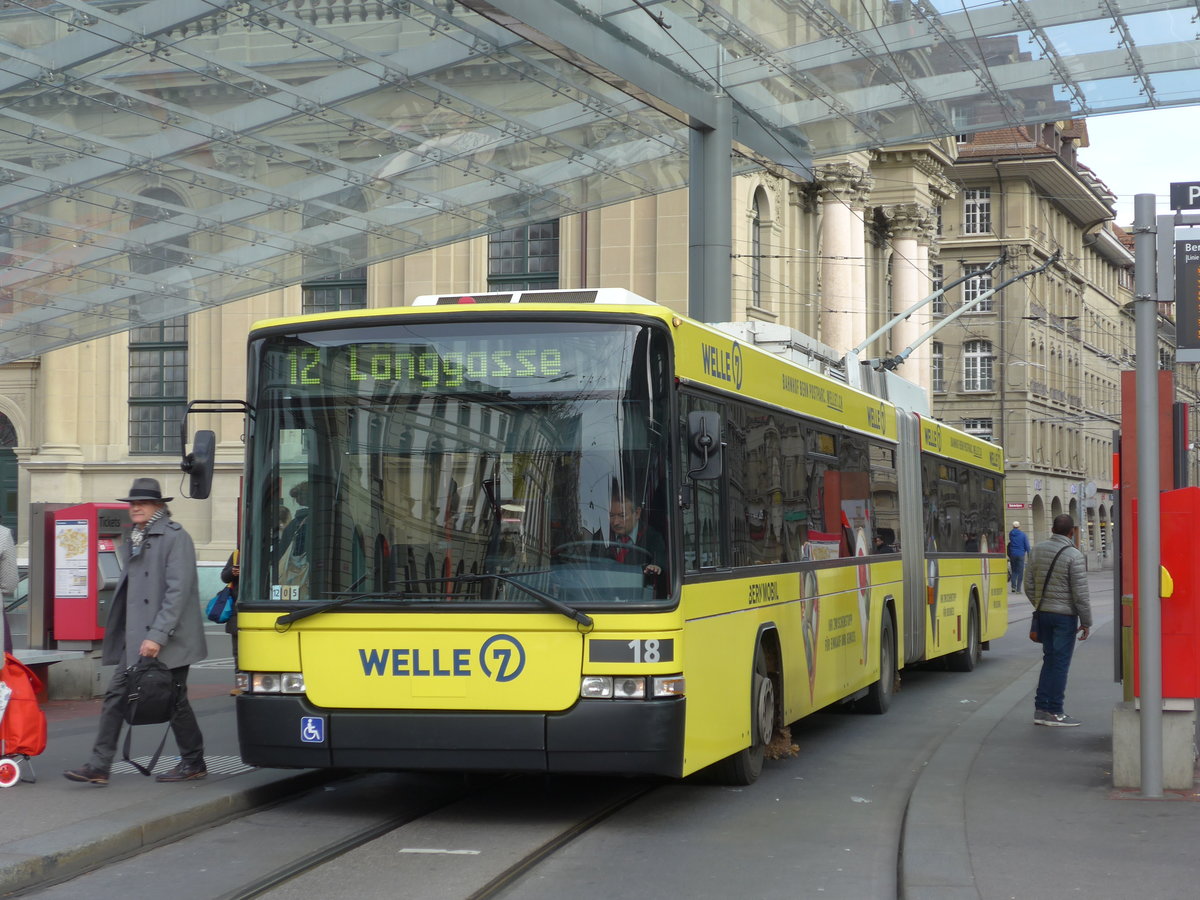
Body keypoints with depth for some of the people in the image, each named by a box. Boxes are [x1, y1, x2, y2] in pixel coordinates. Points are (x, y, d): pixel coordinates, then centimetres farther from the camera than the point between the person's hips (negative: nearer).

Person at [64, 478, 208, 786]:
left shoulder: (175, 538, -10)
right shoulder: (133, 541, 16)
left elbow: (178, 590, -18)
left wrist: (158, 636, -23)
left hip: (168, 642, -8)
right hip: (135, 639, 8)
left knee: (174, 701, 2)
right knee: (116, 696, 1)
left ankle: (194, 763, 17)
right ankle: (99, 766, 1)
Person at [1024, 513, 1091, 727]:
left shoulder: (1038, 550, 5)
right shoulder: (1073, 555, -14)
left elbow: (1029, 585, 10)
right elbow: (1080, 593, -14)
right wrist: (1086, 622, -6)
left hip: (1043, 613, 6)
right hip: (1065, 615, -6)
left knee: (1049, 659, 14)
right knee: (1060, 662, 0)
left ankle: (1041, 709, 12)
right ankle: (1054, 712, 2)